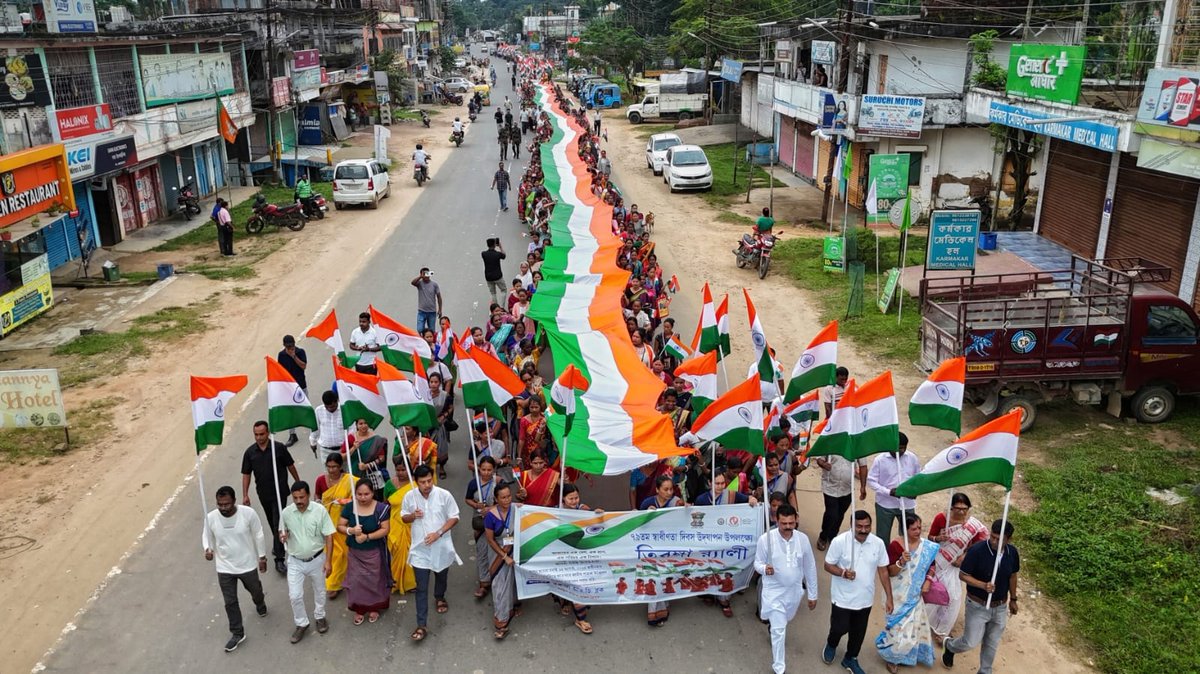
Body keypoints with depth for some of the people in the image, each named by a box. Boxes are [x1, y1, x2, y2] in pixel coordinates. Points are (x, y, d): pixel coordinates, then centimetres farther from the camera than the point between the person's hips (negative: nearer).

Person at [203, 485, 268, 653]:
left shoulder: (248, 513, -23)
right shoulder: (211, 518, -17)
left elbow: (258, 536, -8)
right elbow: (207, 536, 1)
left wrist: (262, 557, -1)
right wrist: (207, 549, -21)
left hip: (248, 564, -1)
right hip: (224, 568, 1)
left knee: (255, 591, 24)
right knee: (230, 602, 11)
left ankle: (260, 604, 60)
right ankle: (237, 634, 30)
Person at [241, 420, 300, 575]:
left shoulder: (279, 448, -10)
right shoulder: (250, 452, -2)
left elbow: (290, 466, 1)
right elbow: (246, 474, 4)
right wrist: (245, 495, -1)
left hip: (280, 492, -4)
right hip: (263, 494, 4)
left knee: (278, 523, -10)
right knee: (272, 523, 20)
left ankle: (279, 559, -10)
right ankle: (277, 544, 44)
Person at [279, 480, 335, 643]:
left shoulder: (320, 510, -20)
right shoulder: (286, 512, -13)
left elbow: (329, 536, -13)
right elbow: (282, 530, 6)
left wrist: (328, 561, -14)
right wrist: (282, 535, -20)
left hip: (317, 559, -1)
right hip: (295, 562, 1)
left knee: (319, 591, 19)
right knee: (295, 595, 3)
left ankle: (319, 617, 44)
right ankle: (301, 623, 27)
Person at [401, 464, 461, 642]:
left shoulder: (444, 495, -15)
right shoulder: (409, 496, -10)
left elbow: (454, 518, -8)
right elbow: (404, 517, 5)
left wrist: (438, 533, -20)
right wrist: (413, 515, -19)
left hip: (441, 546, 1)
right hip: (420, 549, 0)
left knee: (441, 577, 25)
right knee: (421, 588, 0)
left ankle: (439, 597, 57)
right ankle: (421, 626, 5)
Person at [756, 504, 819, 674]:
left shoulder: (802, 539, -13)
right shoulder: (766, 539, -21)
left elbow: (810, 567, -1)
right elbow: (757, 563, -8)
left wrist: (812, 594, 5)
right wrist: (764, 569, -33)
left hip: (794, 591, 4)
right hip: (774, 591, -4)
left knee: (783, 622, 27)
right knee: (779, 630, -2)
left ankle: (773, 627, 61)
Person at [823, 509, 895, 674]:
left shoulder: (878, 543, -9)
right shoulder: (840, 541, -19)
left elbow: (883, 571, 0)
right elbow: (828, 565, -11)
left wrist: (889, 598, 0)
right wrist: (843, 572, -31)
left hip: (865, 599, 4)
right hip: (843, 597, -3)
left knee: (858, 632, 18)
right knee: (840, 628, 7)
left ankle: (850, 659, 42)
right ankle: (831, 645, 42)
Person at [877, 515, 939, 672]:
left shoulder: (928, 546, -7)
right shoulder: (895, 545, -20)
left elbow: (931, 566, 9)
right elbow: (890, 572, -19)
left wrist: (928, 581, -6)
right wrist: (901, 562, -37)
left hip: (916, 595, 5)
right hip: (900, 595, -4)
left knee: (914, 625, 15)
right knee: (901, 626, 0)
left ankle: (907, 655, 40)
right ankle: (891, 657, 25)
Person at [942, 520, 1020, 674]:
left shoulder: (1012, 552, -10)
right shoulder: (976, 550, -25)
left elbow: (1012, 576, 7)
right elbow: (963, 575, -17)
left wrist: (1013, 599, 15)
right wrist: (983, 585, -31)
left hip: (1000, 607, 4)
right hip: (977, 606, -4)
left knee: (992, 644, 18)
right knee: (971, 642, 2)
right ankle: (949, 645, 34)